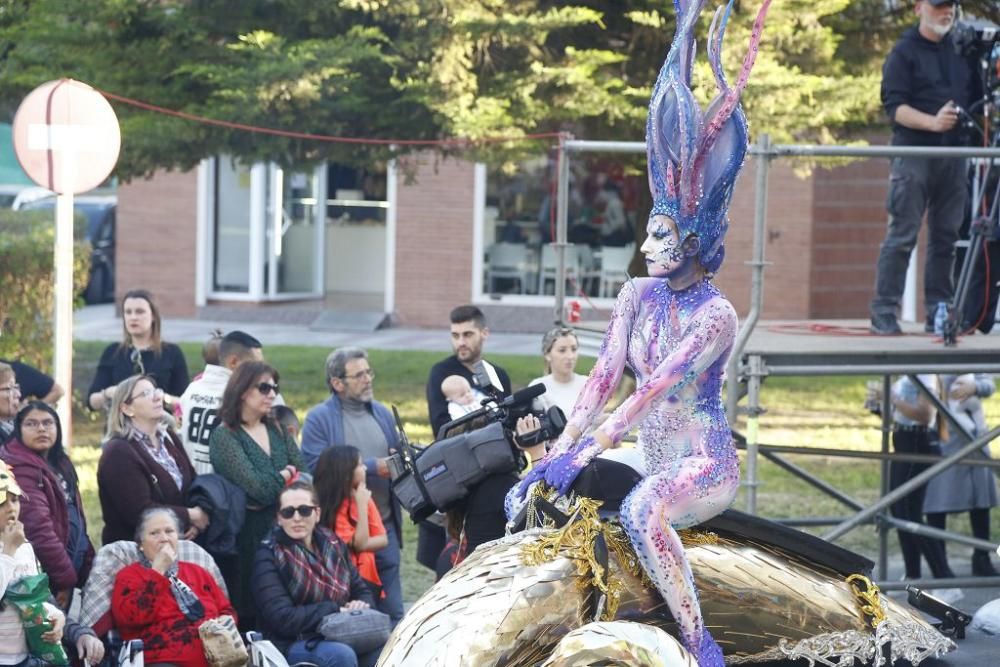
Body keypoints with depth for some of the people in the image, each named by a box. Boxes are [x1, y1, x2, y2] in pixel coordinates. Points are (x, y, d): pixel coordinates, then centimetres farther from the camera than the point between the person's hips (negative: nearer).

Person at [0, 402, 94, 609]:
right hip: (45, 577, -9)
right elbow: (38, 527, -23)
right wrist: (65, 576, -22)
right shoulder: (20, 468, -16)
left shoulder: (58, 463, 16)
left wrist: (86, 564, 12)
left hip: (68, 567, 10)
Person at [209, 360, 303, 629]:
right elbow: (258, 488, -16)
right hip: (250, 535, -6)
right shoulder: (225, 437, -6)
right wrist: (287, 475, 0)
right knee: (252, 613, -5)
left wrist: (277, 482, -10)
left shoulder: (276, 431, 15)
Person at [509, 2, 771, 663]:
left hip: (706, 468, -8)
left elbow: (656, 390, -24)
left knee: (641, 510, -39)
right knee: (534, 496, 2)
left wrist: (588, 452, -31)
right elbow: (604, 378, -1)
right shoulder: (639, 295, 5)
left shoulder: (716, 314, -16)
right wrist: (555, 454, -11)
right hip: (653, 466, 8)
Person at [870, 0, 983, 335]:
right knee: (902, 235, -8)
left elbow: (977, 98, 23)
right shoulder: (905, 52, -1)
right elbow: (894, 106, -9)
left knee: (946, 236, 6)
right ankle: (884, 311, -7)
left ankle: (938, 312, 11)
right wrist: (932, 122, -22)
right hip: (914, 153, -5)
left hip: (954, 154, 5)